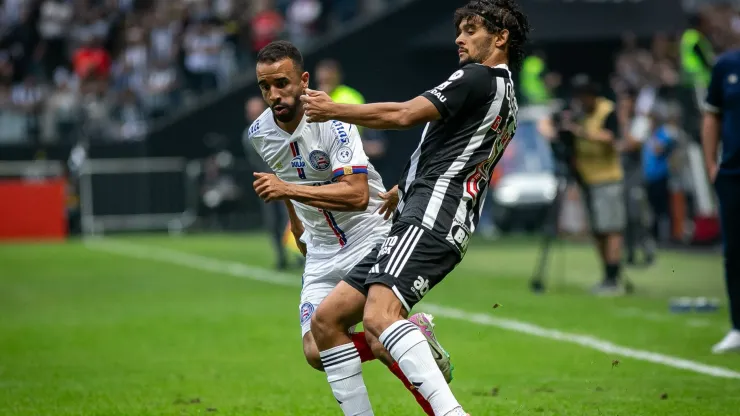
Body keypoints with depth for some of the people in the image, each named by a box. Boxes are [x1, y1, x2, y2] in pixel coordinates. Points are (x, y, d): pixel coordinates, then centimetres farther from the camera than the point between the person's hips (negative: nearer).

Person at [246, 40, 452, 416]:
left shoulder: (333, 122, -20)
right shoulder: (259, 134, 1)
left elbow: (358, 195, -31)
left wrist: (290, 190, -35)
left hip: (371, 241, -6)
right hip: (322, 255, 6)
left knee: (380, 342, -22)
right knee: (317, 353, -12)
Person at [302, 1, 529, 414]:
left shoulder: (480, 78, -3)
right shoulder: (506, 100, 28)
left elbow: (405, 115, -10)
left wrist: (334, 110, 2)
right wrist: (405, 188, 50)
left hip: (430, 219, -11)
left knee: (379, 316, -34)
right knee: (326, 320, 7)